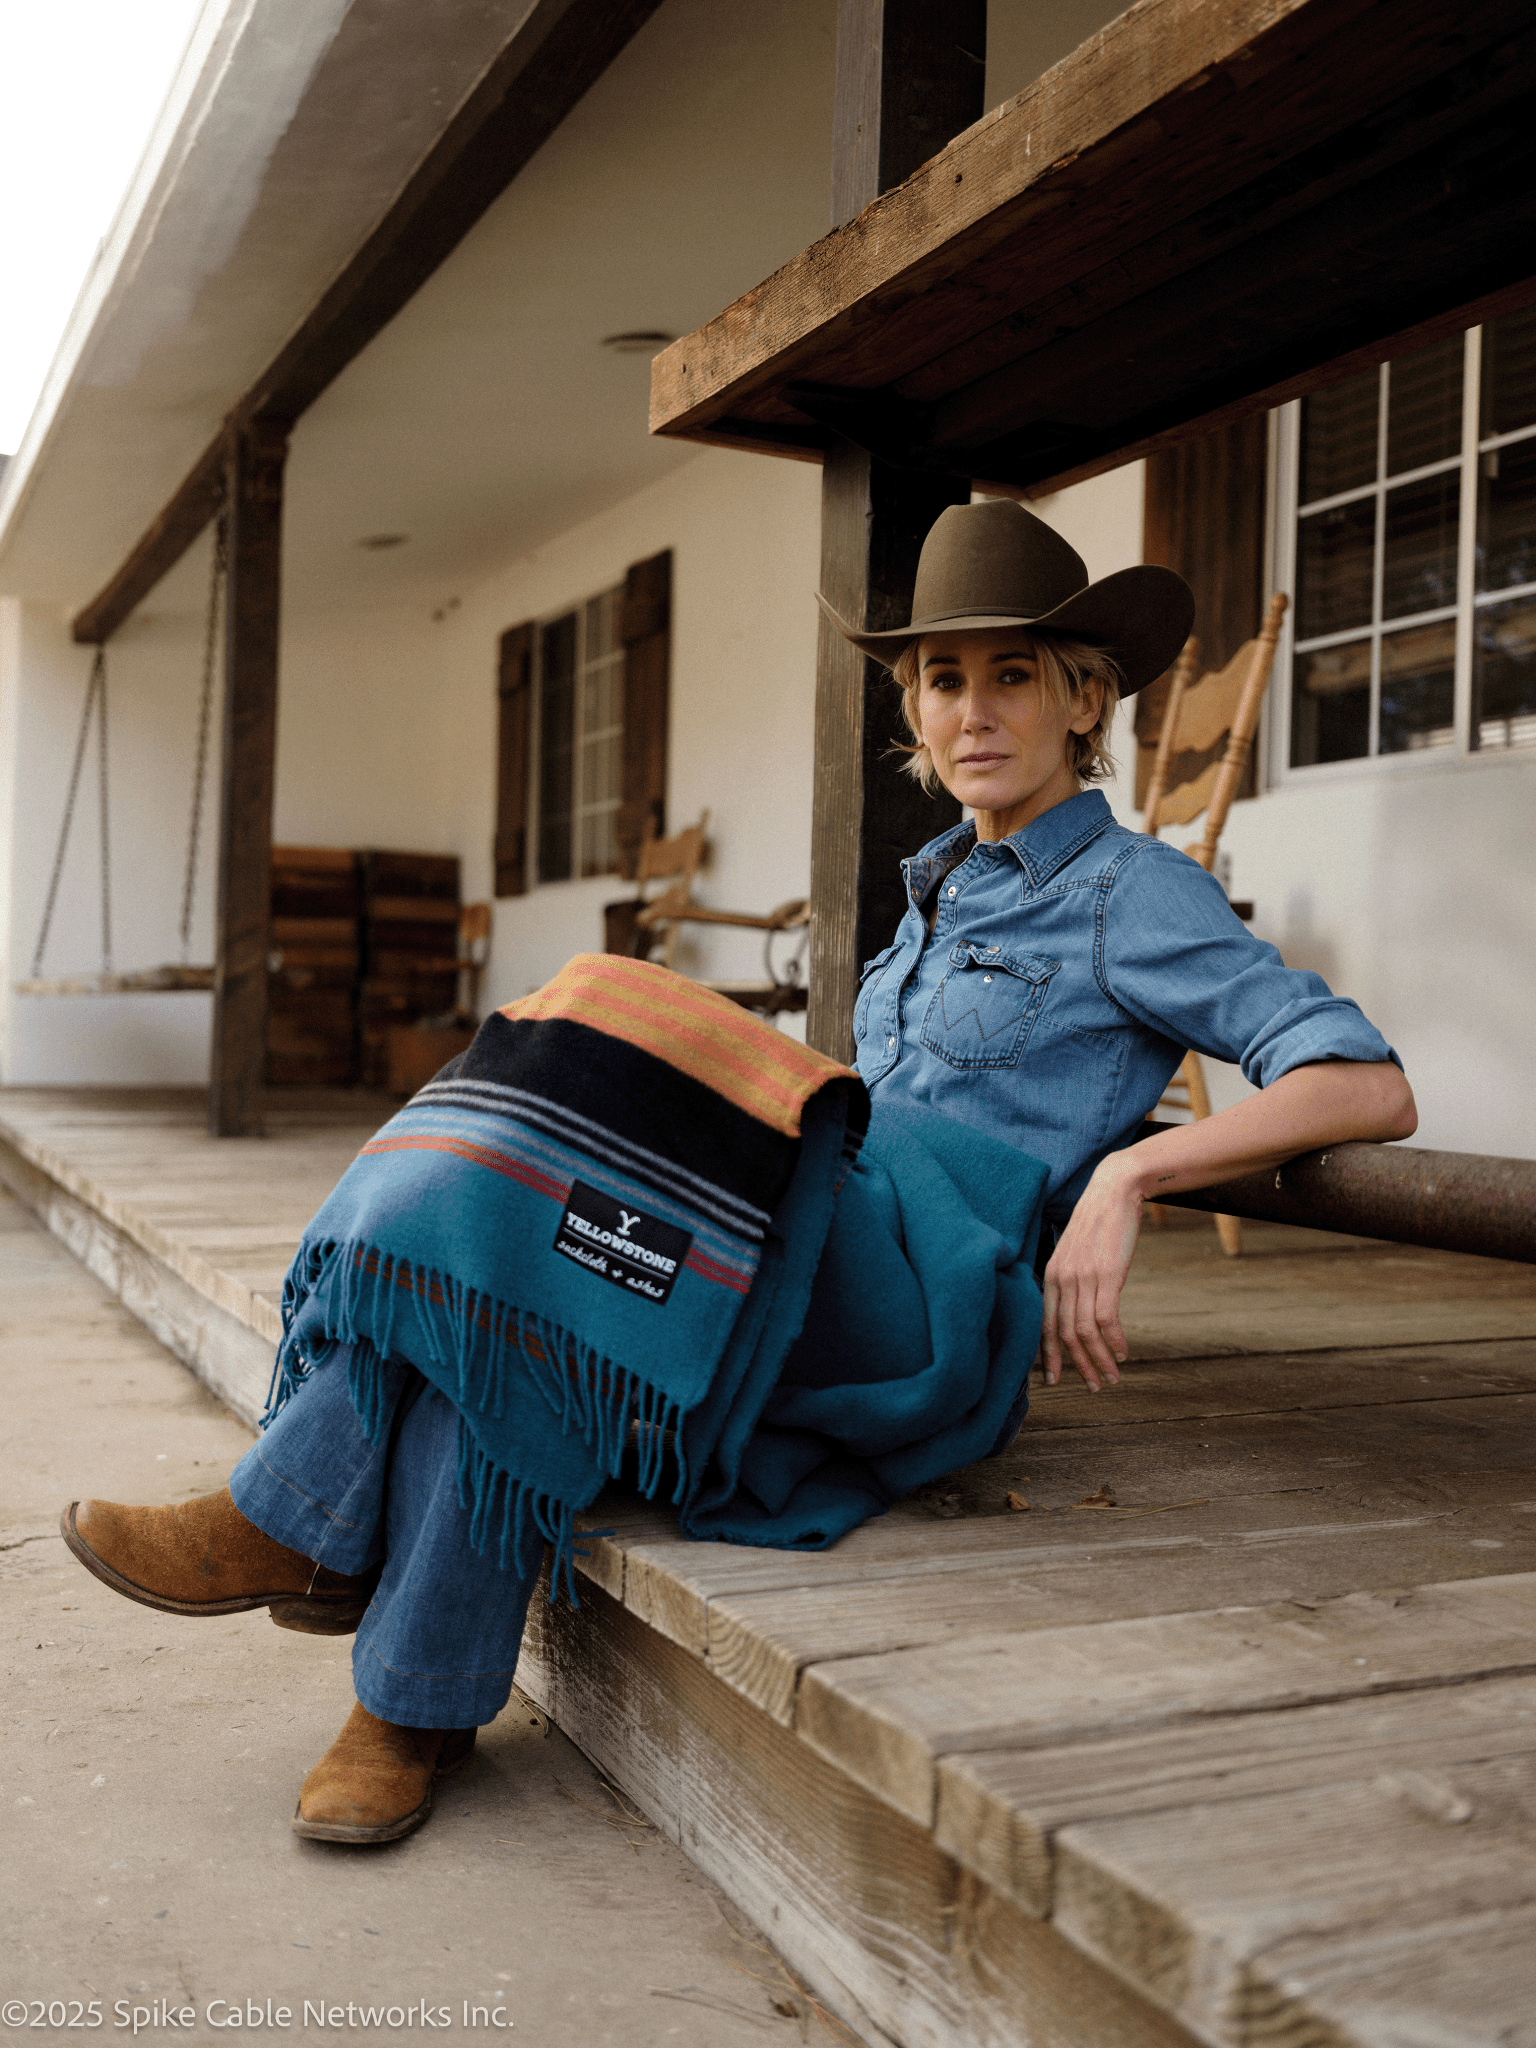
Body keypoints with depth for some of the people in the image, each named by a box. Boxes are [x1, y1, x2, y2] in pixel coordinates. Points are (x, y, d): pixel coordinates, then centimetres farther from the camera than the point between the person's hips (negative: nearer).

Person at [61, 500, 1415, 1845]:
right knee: (497, 1254, -23)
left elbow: (1375, 1089, -7)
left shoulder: (1135, 893, 3)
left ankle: (298, 1524, -16)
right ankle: (422, 1696, -24)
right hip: (813, 1268, 7)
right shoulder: (945, 887, 25)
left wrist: (1127, 1174, -18)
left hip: (926, 1304, -6)